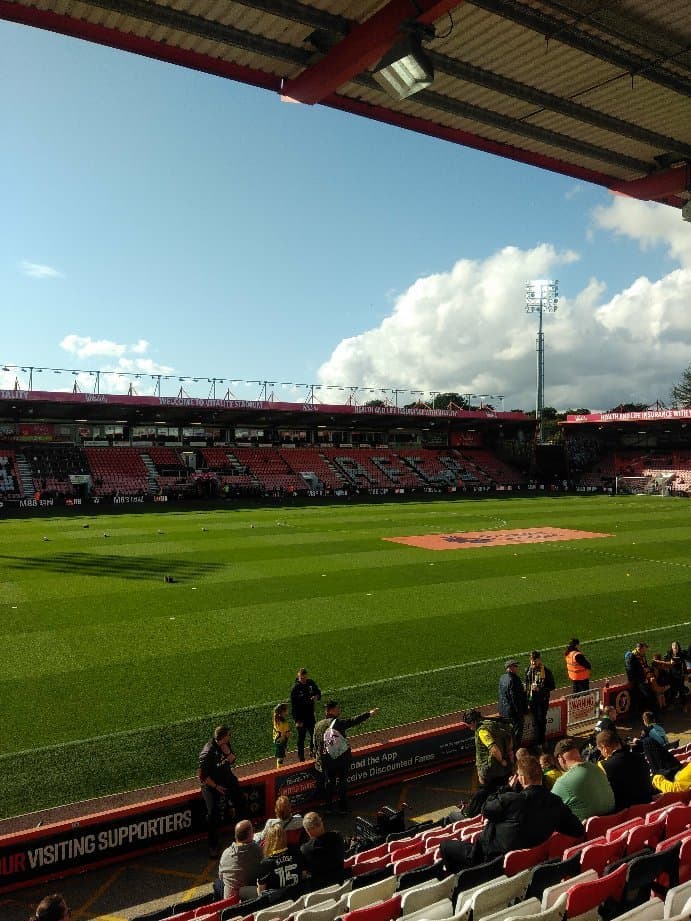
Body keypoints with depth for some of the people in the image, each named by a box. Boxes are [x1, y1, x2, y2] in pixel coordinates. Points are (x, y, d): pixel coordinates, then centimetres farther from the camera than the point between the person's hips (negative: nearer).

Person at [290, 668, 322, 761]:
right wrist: (297, 720, -18)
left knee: (314, 734, 16)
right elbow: (293, 705, -16)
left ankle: (312, 752, 38)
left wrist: (316, 697, -13)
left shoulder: (311, 683, -3)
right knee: (301, 737, 5)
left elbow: (318, 693, 12)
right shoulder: (295, 688, -18)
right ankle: (301, 757, 19)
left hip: (310, 714, 5)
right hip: (300, 716, -5)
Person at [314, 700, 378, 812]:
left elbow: (315, 744, 4)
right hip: (343, 758, -3)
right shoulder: (339, 722, -14)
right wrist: (369, 713, -21)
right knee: (342, 781, 12)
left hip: (326, 760, 3)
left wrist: (317, 759, 15)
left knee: (329, 782, 17)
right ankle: (342, 806, 20)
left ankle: (328, 805, 23)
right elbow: (354, 720, -22)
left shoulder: (318, 725, -1)